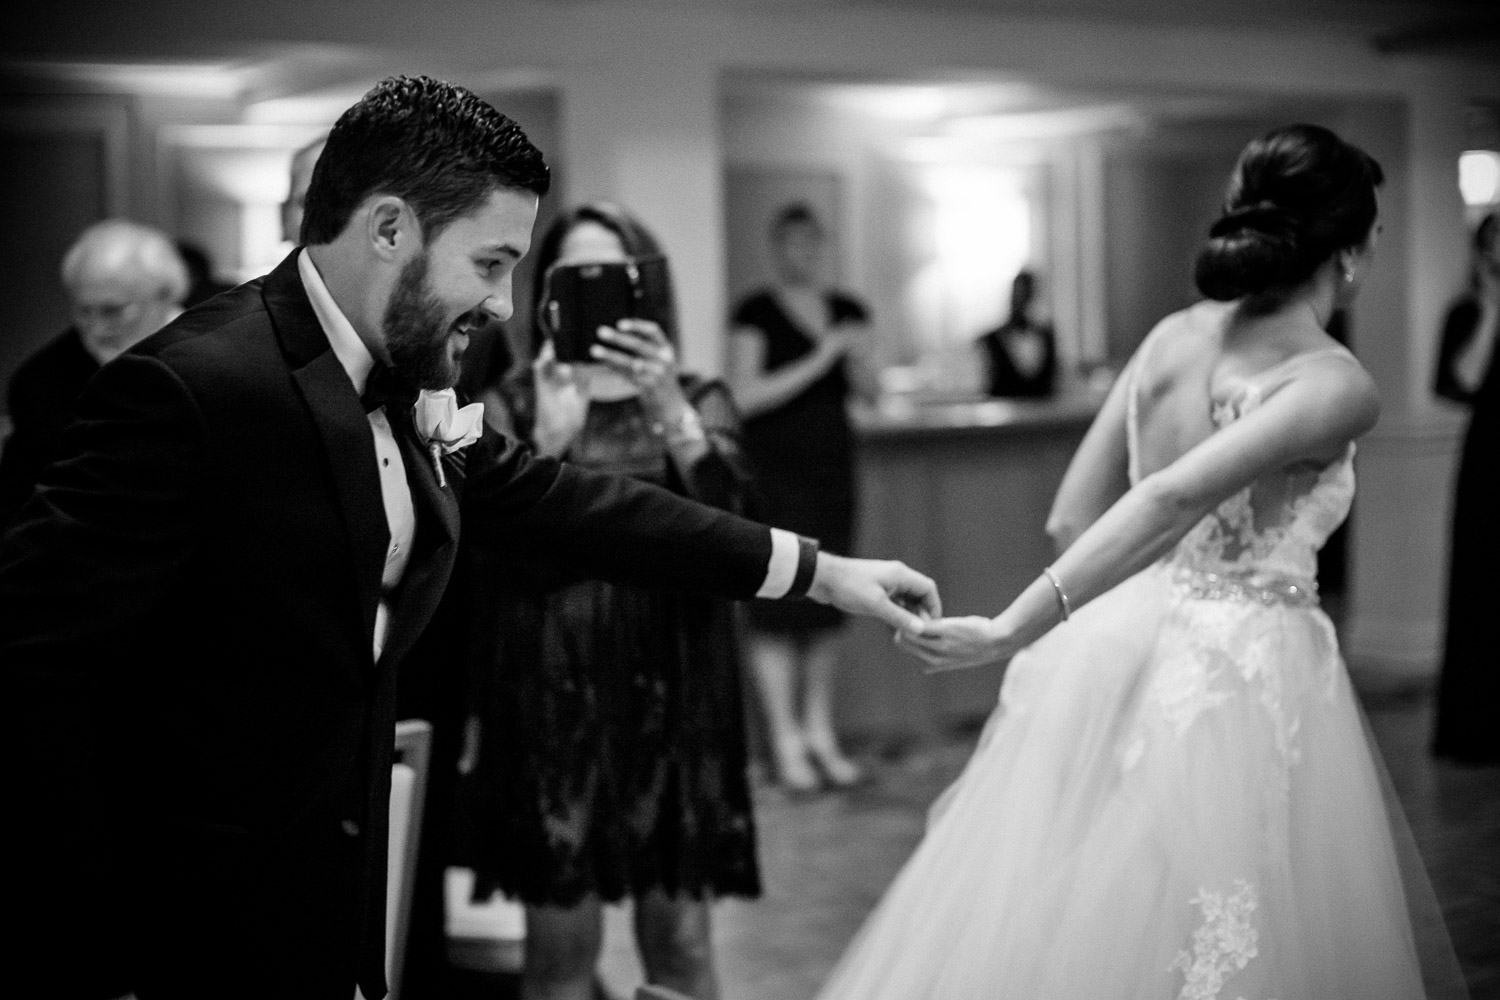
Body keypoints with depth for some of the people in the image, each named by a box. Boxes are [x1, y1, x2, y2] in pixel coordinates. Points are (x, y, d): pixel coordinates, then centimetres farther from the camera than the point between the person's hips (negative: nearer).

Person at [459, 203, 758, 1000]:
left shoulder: (696, 402, 8)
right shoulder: (515, 405, 5)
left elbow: (726, 521, -10)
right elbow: (493, 551, -7)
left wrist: (671, 414, -25)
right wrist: (549, 440, -21)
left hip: (669, 691, 1)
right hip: (551, 694, 0)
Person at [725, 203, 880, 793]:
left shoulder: (846, 311, 11)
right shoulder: (756, 313, -4)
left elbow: (869, 393, 14)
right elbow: (744, 397, -13)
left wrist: (859, 358, -8)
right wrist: (818, 359, -15)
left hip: (832, 465, 5)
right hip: (774, 471, -5)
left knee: (827, 601, 5)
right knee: (777, 603, -7)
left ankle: (820, 733, 14)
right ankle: (785, 744, -2)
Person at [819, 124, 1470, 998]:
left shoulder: (1172, 337, 3)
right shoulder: (1337, 385, -14)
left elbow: (1074, 517, 5)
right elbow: (1175, 498, -27)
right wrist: (1019, 629, -28)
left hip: (1123, 654, 6)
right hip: (1244, 683, -6)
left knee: (1067, 924, 14)